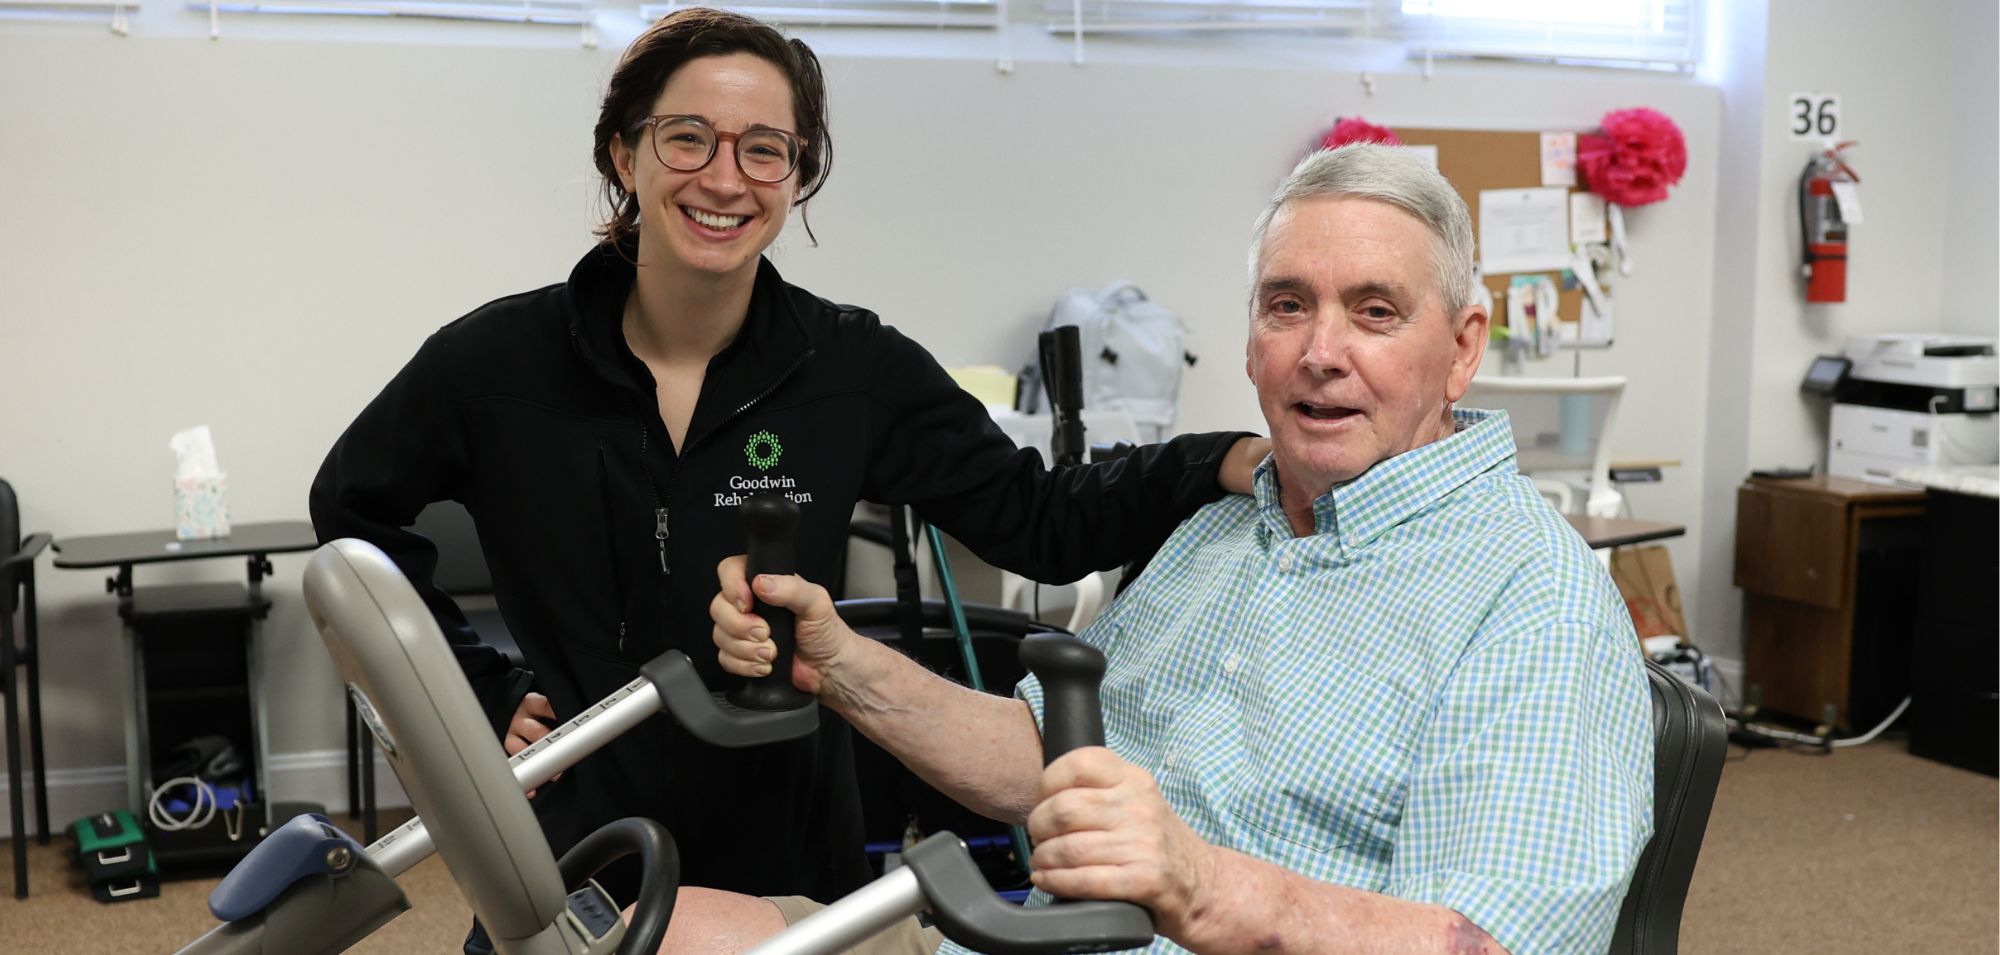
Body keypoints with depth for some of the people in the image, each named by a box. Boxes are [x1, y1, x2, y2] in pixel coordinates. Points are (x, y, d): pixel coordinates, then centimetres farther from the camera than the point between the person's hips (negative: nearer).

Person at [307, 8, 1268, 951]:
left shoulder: (856, 369, -9)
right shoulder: (499, 359, -10)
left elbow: (1038, 519, -8)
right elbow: (353, 509, 6)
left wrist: (1228, 465, -23)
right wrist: (479, 692, -1)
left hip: (787, 854, 1)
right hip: (576, 849, 0)